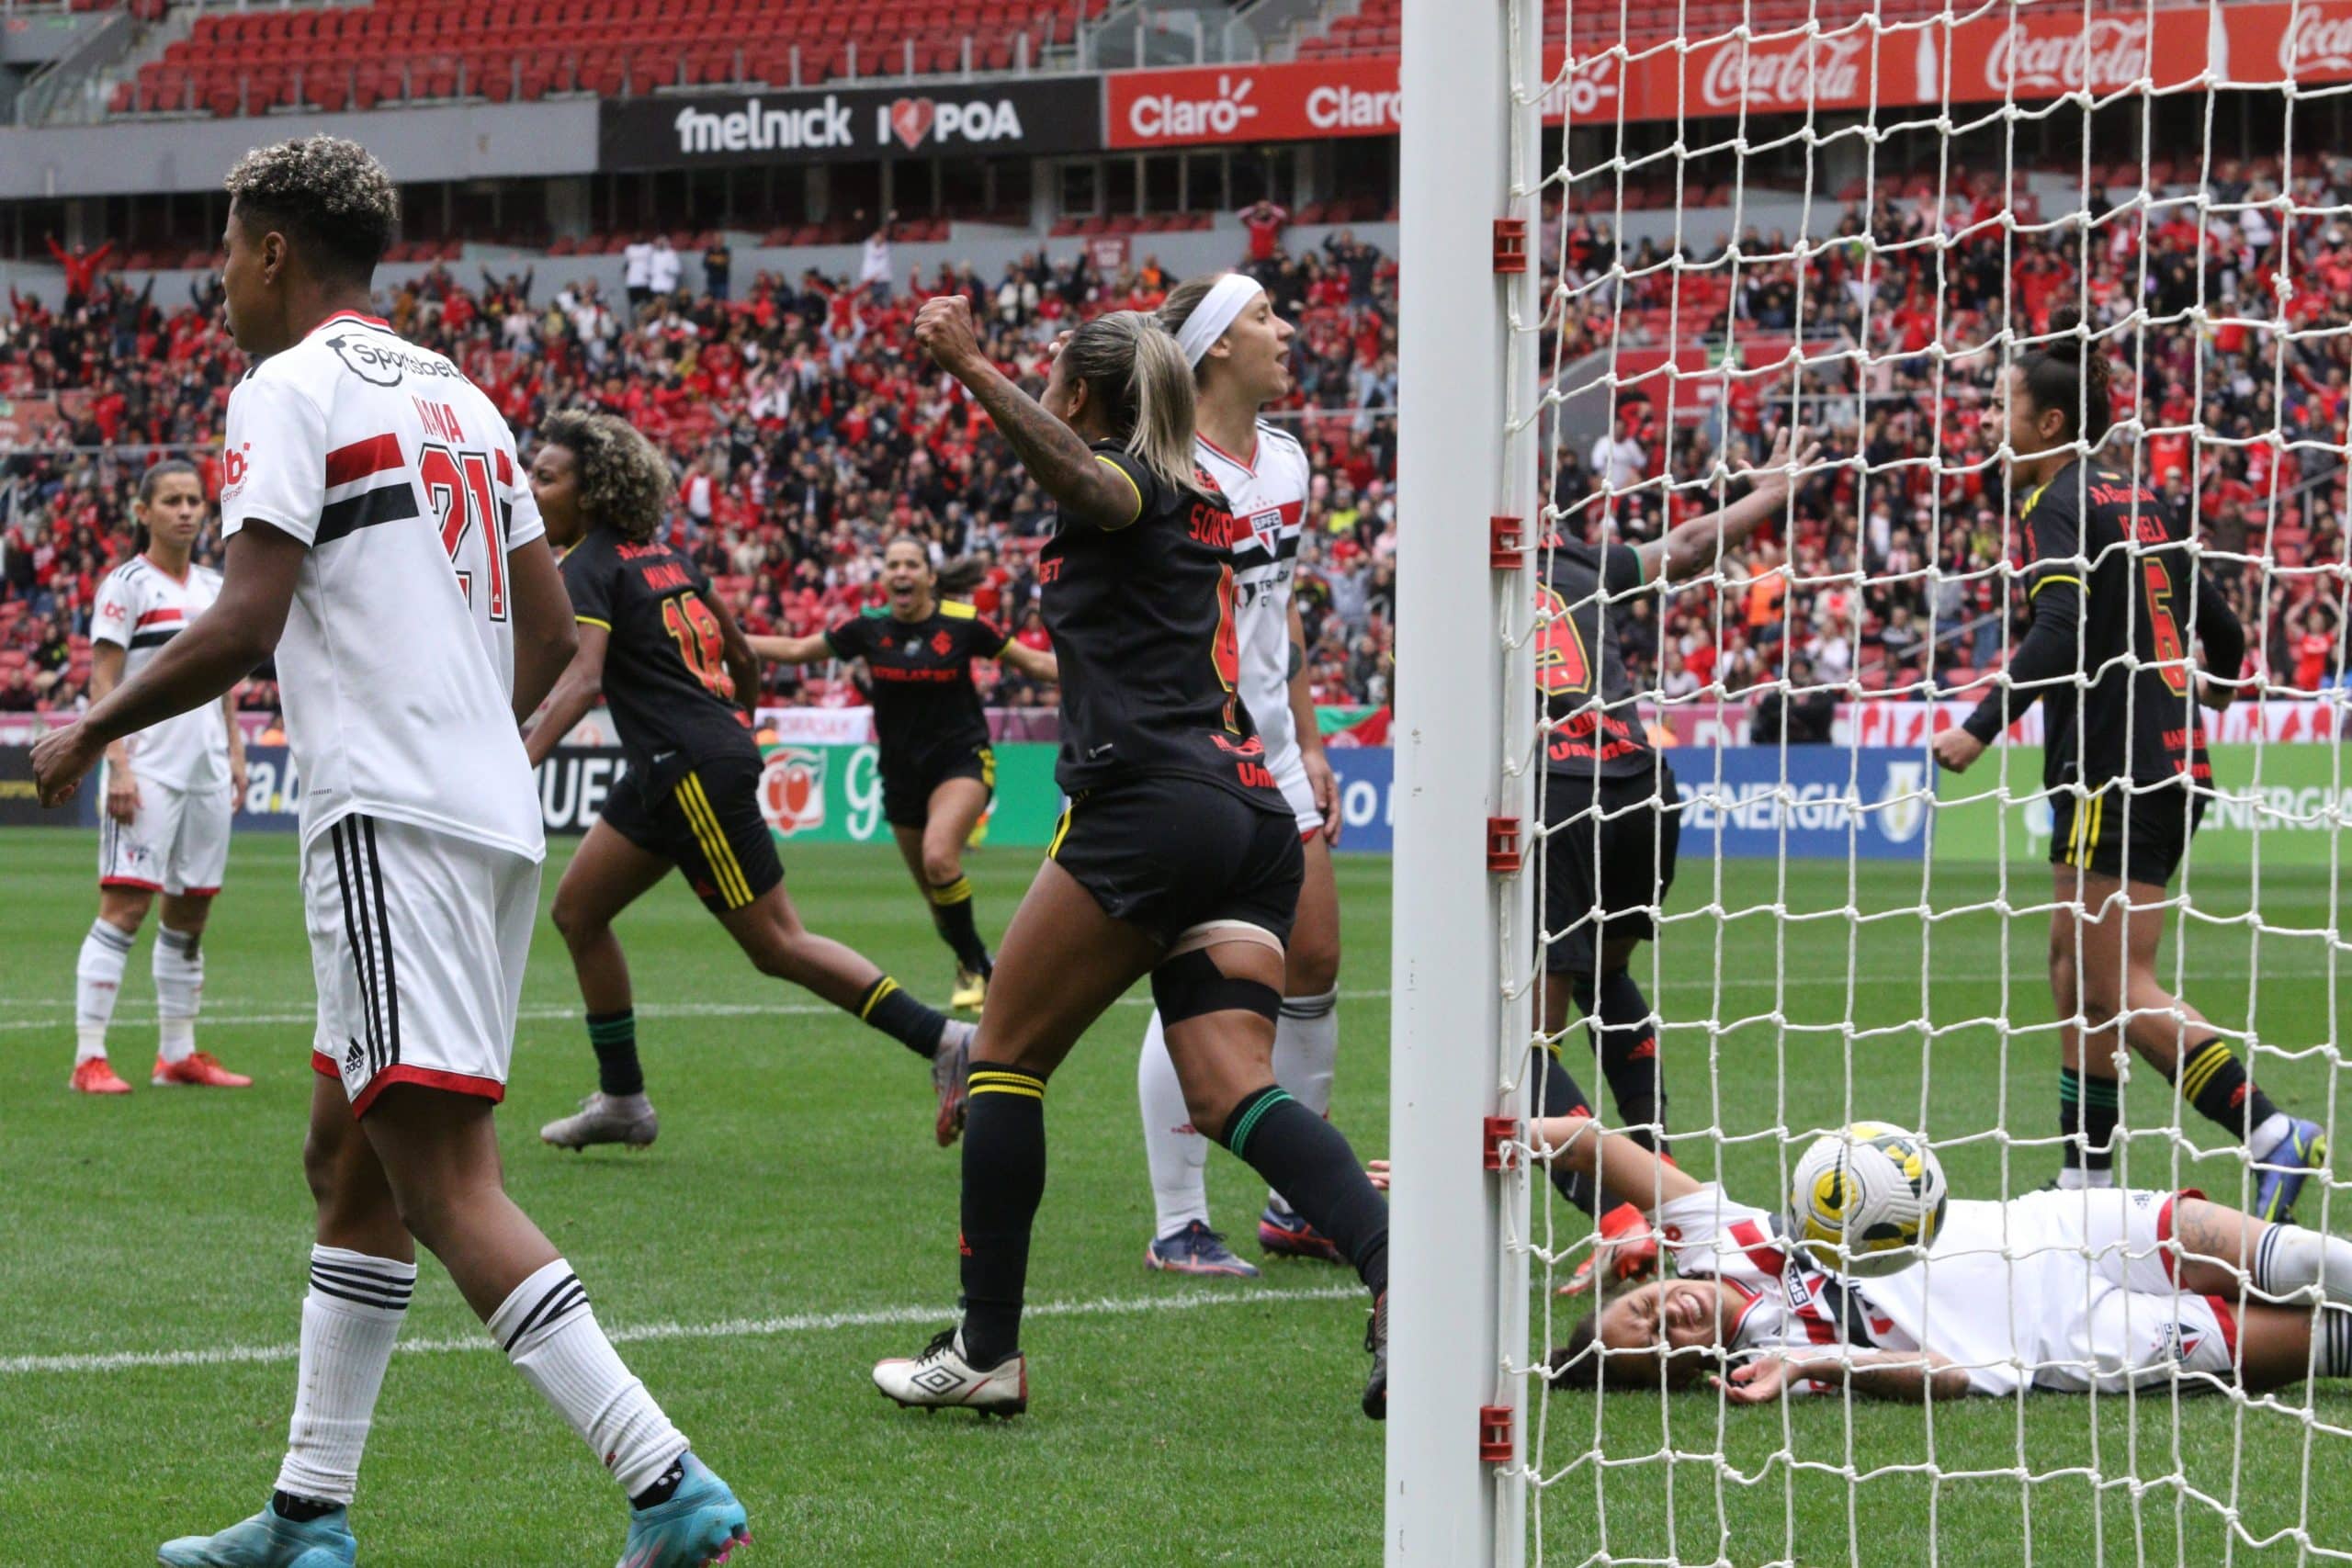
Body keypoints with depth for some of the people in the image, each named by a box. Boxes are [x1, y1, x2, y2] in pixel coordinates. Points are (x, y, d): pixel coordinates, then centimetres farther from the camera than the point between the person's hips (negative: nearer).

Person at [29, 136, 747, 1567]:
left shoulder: (290, 390, -5)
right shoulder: (458, 394, 20)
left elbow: (245, 628, -14)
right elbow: (551, 629, 20)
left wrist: (91, 734, -2)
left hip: (392, 823, -9)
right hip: (498, 813, 9)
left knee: (443, 1176, -14)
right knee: (352, 1164, 17)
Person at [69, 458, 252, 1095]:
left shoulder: (216, 588, 14)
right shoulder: (126, 585, -5)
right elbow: (103, 683, -10)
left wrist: (235, 754, 14)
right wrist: (118, 766, -18)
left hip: (207, 769, 7)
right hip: (149, 769, -7)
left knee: (191, 911, 8)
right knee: (126, 906, -12)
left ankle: (178, 1053, 15)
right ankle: (88, 1059, -13)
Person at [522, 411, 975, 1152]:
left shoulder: (588, 567, -10)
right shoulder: (661, 554, 16)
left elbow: (584, 678, -27)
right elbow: (740, 654, 21)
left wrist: (521, 764, -37)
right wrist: (739, 733, 35)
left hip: (692, 770, -9)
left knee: (775, 943, -4)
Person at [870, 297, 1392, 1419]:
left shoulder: (1124, 482, 1)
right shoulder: (1200, 505, 25)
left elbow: (1077, 475, -25)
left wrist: (973, 370, -34)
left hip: (1149, 802, -8)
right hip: (1251, 815, 8)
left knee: (1006, 1061, 4)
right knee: (1232, 1094, -3)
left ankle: (986, 1348, 3)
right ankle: (1398, 1278, -27)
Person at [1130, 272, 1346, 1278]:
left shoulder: (1286, 461, 10)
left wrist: (1308, 744, 16)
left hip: (1271, 752, 8)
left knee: (1314, 966, 8)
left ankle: (1297, 1205, 20)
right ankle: (1178, 1226, 1)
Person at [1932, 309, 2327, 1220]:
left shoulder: (2062, 506, -9)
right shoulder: (2136, 499, 15)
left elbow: (2061, 632, -25)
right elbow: (2220, 629, 22)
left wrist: (1982, 728, -32)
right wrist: (2216, 685, 43)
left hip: (2121, 771, -9)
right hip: (2169, 761, 9)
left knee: (2120, 987, -10)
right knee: (2075, 970, 13)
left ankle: (2274, 1137, -17)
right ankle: (2087, 1173, 13)